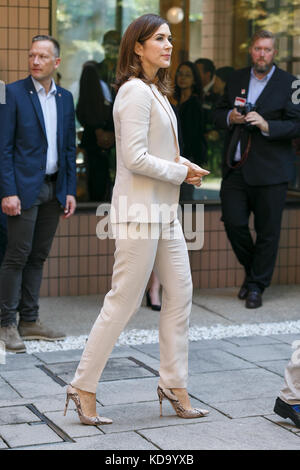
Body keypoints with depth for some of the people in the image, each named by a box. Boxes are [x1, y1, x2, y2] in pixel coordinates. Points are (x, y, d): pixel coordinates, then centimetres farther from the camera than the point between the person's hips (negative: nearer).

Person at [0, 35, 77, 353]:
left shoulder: (65, 98, 11)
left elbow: (69, 148, 14)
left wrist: (70, 191, 7)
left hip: (54, 188, 5)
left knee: (38, 256, 10)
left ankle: (29, 321, 17)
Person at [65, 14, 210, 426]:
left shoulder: (155, 91, 17)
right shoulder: (135, 91, -14)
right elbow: (135, 158, -21)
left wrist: (182, 165, 7)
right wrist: (180, 172, -10)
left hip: (165, 211, 10)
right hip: (139, 210, -10)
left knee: (180, 294, 10)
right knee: (124, 301, -4)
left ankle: (174, 384, 19)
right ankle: (83, 387, 7)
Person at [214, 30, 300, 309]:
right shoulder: (236, 79, 12)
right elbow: (218, 114, 17)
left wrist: (266, 125, -23)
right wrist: (230, 117, -5)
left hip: (269, 170, -4)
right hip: (236, 167, 4)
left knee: (267, 231, 2)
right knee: (233, 222, 1)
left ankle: (256, 286, 16)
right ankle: (251, 271, 26)